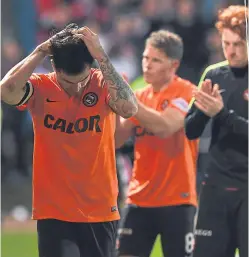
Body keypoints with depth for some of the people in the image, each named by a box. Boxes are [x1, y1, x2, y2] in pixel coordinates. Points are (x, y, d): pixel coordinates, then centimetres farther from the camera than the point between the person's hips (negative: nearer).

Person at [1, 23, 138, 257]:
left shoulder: (103, 85, -3)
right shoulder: (41, 89, -3)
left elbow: (129, 108, -24)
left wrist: (102, 57, -23)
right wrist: (41, 51, -16)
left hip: (101, 214, 2)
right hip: (53, 214, -2)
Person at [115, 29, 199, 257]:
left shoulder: (186, 93, -7)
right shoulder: (141, 96, 12)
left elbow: (165, 126, -24)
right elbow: (117, 140, 5)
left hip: (176, 199, -5)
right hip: (140, 198, 5)